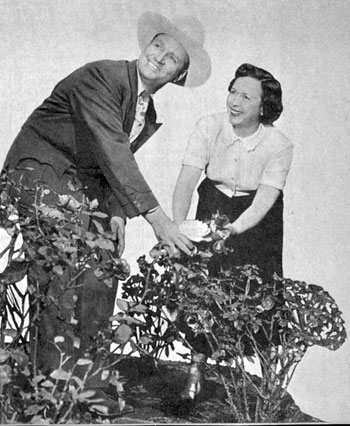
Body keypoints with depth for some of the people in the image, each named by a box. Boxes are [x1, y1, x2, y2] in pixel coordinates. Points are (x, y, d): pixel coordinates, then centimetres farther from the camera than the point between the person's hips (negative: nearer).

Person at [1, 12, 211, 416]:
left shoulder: (148, 116, 8)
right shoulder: (101, 77, -19)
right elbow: (111, 150, -29)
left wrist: (116, 213, -5)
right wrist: (155, 216, -35)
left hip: (85, 185, 8)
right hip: (40, 171, -7)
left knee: (100, 277, -3)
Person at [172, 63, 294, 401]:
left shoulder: (279, 145, -20)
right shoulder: (209, 127, -16)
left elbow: (264, 199, -27)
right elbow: (186, 180, -21)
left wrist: (235, 228, -45)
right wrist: (178, 225, -37)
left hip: (257, 216, -1)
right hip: (214, 203, 1)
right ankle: (198, 359, 6)